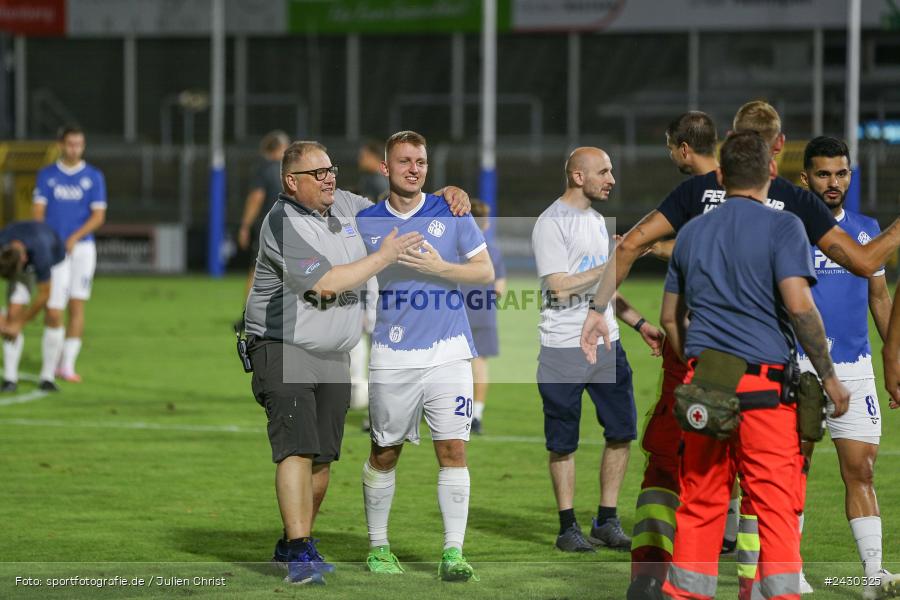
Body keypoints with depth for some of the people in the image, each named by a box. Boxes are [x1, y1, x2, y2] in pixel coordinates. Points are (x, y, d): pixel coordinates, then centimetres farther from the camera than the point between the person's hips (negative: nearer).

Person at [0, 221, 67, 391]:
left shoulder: (40, 252, -46)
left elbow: (44, 295, -33)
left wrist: (20, 324, -25)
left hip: (55, 260, -3)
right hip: (26, 266, 3)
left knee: (53, 317, -17)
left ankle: (47, 378, -4)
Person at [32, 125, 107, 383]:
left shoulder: (93, 176, 6)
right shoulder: (46, 175, 7)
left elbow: (98, 215, 0)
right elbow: (37, 211, 2)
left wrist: (75, 238, -13)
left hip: (82, 247, 1)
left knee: (77, 306, -3)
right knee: (53, 312, -6)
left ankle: (67, 365, 1)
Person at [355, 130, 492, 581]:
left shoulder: (451, 214, 4)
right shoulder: (366, 223, 6)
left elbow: (486, 271, 2)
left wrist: (439, 267, -12)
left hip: (447, 353, -1)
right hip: (391, 358, 1)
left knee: (453, 451, -6)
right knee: (384, 455, 6)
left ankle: (453, 552, -4)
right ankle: (378, 547, 20)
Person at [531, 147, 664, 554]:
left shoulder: (597, 221, 15)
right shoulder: (552, 224, -11)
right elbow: (560, 287, -19)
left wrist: (639, 323, 14)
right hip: (563, 350, -8)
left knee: (622, 431, 4)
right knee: (564, 442, 2)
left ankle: (607, 521, 14)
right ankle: (568, 528, 10)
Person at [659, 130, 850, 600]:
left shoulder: (690, 232, 14)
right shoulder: (782, 226, -4)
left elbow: (670, 318, 19)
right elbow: (799, 304, -15)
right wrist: (828, 377, -8)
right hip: (765, 385, -5)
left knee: (699, 507, 8)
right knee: (776, 508, -4)